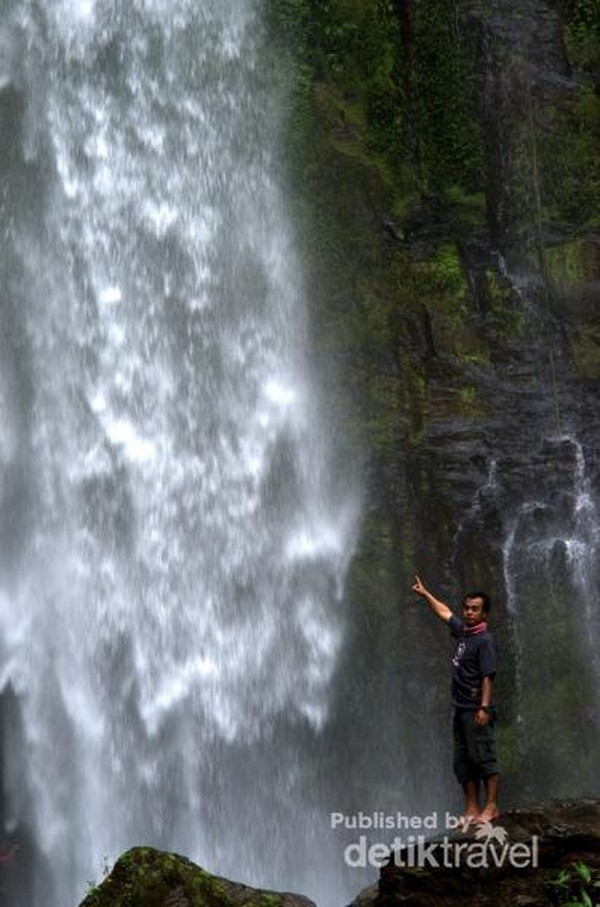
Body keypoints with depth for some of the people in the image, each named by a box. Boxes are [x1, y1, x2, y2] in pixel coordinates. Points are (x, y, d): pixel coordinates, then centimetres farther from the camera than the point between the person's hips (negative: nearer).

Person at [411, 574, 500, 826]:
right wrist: (424, 593, 37)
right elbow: (444, 612, 31)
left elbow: (488, 676, -16)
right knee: (462, 762, 8)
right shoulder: (462, 630, 13)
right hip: (460, 709, 9)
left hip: (476, 710, -9)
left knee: (483, 757, -8)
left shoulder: (485, 640, -10)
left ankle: (491, 807, -7)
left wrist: (484, 707, -23)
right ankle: (472, 810, 11)